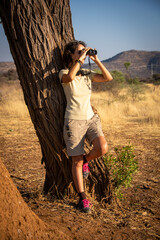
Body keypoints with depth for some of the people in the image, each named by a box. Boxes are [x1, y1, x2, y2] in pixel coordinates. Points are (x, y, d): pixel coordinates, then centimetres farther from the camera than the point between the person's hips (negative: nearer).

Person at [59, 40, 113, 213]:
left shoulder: (87, 74, 13)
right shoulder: (64, 73, -1)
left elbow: (108, 78, 2)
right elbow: (70, 77, -26)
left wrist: (96, 60, -2)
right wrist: (79, 60, -18)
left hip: (91, 118, 4)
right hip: (74, 121, -4)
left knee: (102, 149, -21)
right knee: (76, 161, -2)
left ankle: (86, 160, 14)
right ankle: (82, 198, 11)